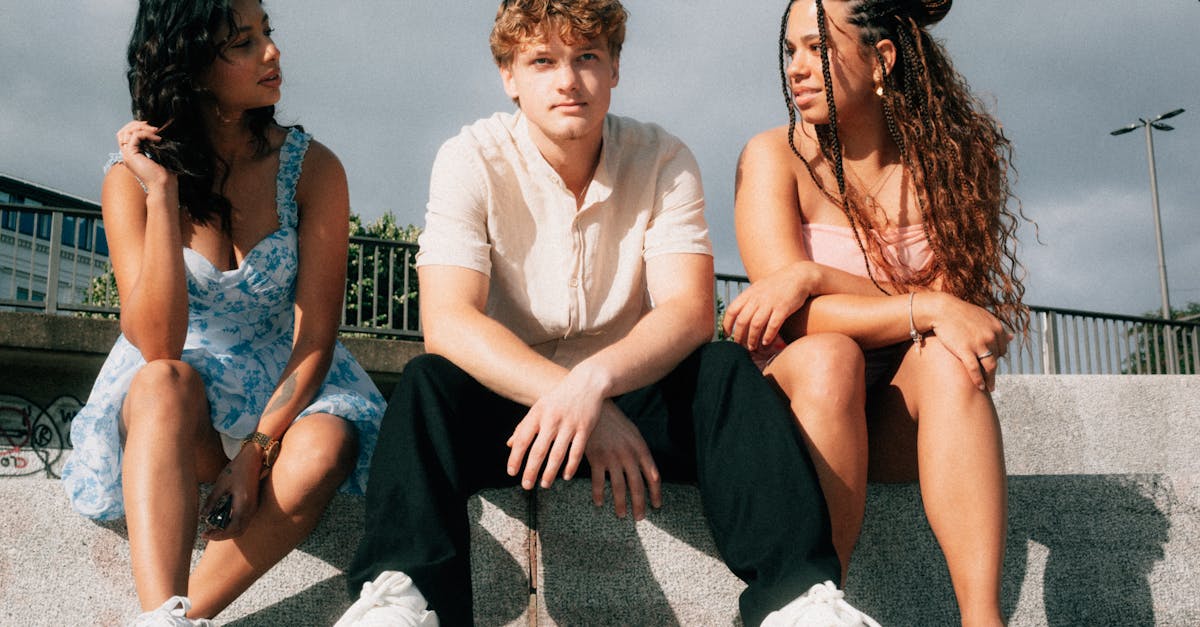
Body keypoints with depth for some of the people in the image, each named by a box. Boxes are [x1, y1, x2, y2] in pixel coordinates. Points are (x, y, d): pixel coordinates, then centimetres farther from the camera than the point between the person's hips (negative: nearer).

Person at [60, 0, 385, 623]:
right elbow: (158, 347, -21)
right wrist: (162, 195, -27)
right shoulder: (131, 176, -9)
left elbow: (316, 332, -10)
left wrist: (258, 449, -21)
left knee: (320, 454, -34)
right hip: (175, 396, 0)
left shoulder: (312, 168, -10)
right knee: (164, 382, -35)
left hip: (285, 385, 0)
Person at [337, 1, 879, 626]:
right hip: (509, 399, -1)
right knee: (428, 381, -29)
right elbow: (448, 322, -21)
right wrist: (582, 408, -33)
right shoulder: (472, 160, -9)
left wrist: (594, 382, -37)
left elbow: (689, 311, -16)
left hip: (634, 396, 1)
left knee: (726, 369, -26)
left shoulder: (663, 160, -5)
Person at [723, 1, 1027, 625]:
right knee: (827, 356, -33)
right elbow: (795, 317, -15)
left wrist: (814, 276, -22)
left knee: (948, 356, -30)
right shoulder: (774, 156, -5)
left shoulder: (951, 157, 0)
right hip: (802, 394, -1)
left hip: (902, 419, 2)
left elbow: (955, 303, -10)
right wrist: (929, 309, -27)